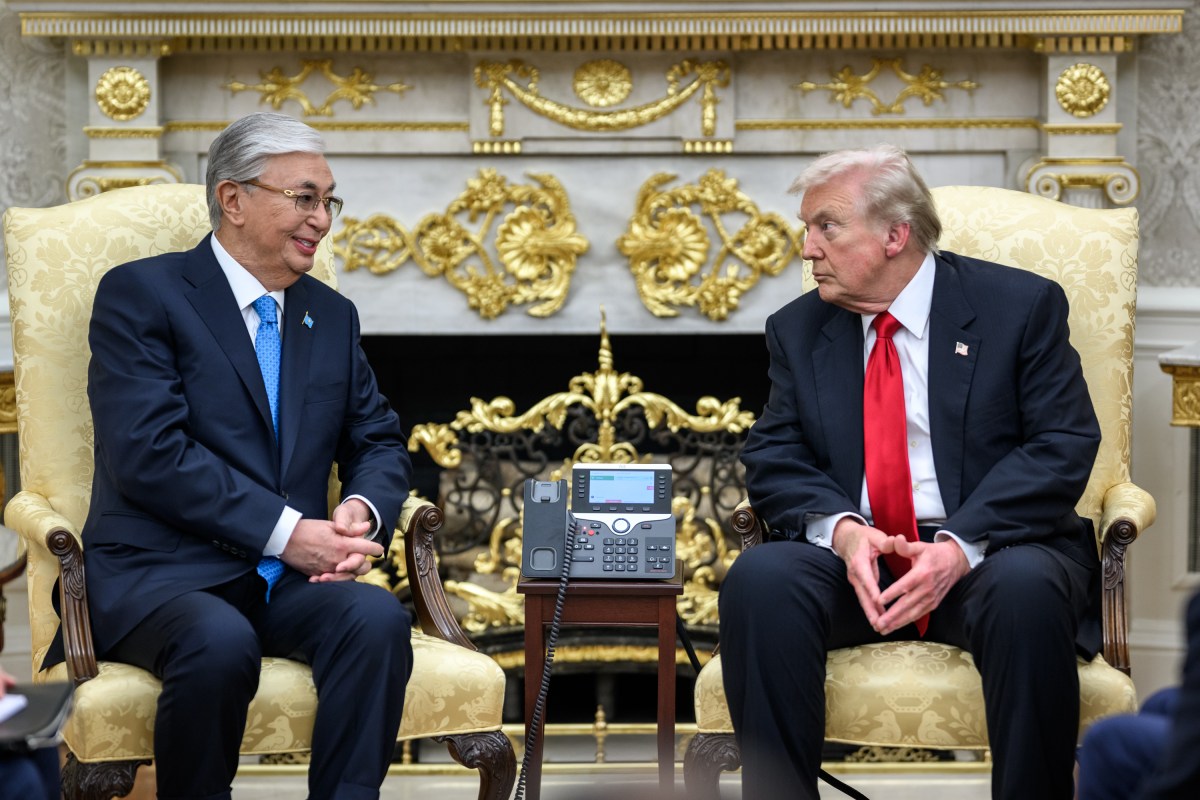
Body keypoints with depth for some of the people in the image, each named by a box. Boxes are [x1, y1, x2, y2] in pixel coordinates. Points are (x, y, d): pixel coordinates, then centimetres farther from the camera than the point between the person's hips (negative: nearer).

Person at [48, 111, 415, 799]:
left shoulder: (332, 317, 19)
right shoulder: (140, 295, -1)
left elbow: (379, 441, 20)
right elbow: (149, 453, -13)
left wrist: (363, 510, -5)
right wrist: (286, 530, -18)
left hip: (291, 580, 5)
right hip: (163, 574, -5)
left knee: (378, 617, -28)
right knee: (220, 641, -37)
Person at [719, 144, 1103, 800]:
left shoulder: (1021, 305, 2)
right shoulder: (797, 329, 14)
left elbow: (1064, 446, -6)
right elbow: (775, 459, 6)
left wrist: (961, 544, -20)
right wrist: (840, 530, -17)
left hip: (988, 554, -2)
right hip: (852, 557, 3)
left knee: (1026, 590, -37)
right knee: (759, 578, -29)